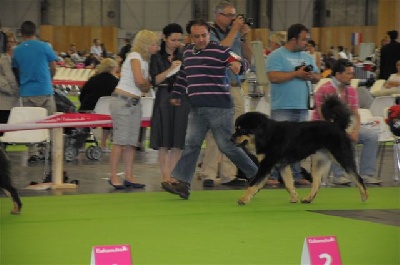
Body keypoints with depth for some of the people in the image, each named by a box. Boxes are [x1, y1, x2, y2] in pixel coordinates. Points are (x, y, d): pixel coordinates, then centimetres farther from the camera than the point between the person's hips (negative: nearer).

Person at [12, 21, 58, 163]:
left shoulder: (17, 51, 3)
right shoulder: (44, 47, -5)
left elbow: (17, 71, 8)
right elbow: (53, 68, 0)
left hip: (26, 92, 2)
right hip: (44, 90, -2)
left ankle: (33, 154, 6)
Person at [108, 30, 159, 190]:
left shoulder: (145, 60, 16)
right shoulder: (135, 57, -9)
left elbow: (146, 86, 9)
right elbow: (139, 81, -21)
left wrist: (146, 86, -11)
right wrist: (146, 86, -2)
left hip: (135, 102, 8)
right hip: (122, 100, -8)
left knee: (132, 142, 6)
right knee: (120, 141, -8)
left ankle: (129, 176, 7)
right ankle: (113, 177, -5)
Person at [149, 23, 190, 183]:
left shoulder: (184, 55, 8)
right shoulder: (157, 57, 4)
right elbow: (155, 80, -6)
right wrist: (171, 69, -16)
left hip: (182, 99, 2)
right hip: (164, 99, -1)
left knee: (177, 143, 0)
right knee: (164, 142, -2)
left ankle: (172, 175, 5)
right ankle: (165, 176, 3)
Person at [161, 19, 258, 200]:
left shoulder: (220, 51, -6)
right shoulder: (188, 53, 14)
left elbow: (243, 63, -11)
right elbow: (183, 75, 28)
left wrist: (238, 65, -34)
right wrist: (176, 95, 33)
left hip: (219, 108, -6)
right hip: (196, 109, 6)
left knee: (227, 145, -3)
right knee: (191, 145, 0)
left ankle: (255, 175, 11)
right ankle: (181, 183, -2)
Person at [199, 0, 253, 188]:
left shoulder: (235, 34, 15)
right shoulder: (209, 33, -2)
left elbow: (248, 59, 16)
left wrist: (244, 38, 4)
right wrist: (234, 30, -11)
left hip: (236, 89, 6)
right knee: (214, 133, -7)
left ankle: (228, 175, 11)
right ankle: (208, 175, -4)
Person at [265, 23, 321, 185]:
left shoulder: (307, 57, 17)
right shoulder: (276, 56, -5)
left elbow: (317, 77, 19)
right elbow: (273, 77, -17)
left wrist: (311, 76, -5)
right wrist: (296, 74, -14)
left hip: (302, 107, 7)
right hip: (282, 107, -7)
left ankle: (296, 175, 15)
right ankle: (272, 175, -4)